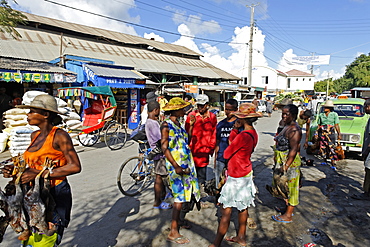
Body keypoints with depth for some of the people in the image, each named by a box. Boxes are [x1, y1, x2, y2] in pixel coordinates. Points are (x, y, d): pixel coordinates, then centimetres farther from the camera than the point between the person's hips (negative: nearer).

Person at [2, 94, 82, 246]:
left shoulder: (59, 135, -14)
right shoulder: (35, 136, 10)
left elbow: (75, 167, -22)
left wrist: (38, 174, -22)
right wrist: (13, 170, 1)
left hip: (55, 194, -7)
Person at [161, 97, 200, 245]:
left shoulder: (178, 124, 14)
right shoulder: (166, 125, -12)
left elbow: (185, 142, 12)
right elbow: (165, 148, -18)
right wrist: (176, 166, -20)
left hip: (185, 164, 8)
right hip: (176, 165, -8)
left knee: (184, 195, 16)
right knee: (180, 196, -5)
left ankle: (179, 220, 34)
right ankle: (173, 232, 6)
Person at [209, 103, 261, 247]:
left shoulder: (243, 136, -26)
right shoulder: (253, 133, 2)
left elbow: (227, 154, -17)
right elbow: (232, 139, 7)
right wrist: (236, 129, -6)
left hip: (236, 177, -9)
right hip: (246, 173, 9)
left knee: (226, 210, 1)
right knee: (243, 207, 20)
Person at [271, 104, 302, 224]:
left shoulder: (294, 130, -21)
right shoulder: (287, 126, 10)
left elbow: (293, 150, -25)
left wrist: (285, 166, -26)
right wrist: (276, 158, 19)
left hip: (290, 162, -10)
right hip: (282, 161, 10)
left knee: (290, 186, 2)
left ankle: (288, 215, 15)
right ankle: (287, 208, 37)